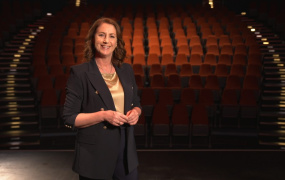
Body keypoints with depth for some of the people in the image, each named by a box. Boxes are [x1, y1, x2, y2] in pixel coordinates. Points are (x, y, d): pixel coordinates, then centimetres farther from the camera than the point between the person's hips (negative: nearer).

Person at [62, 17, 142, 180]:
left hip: (126, 149, 5)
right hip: (95, 154, -4)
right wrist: (103, 115, -21)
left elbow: (136, 104, 16)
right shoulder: (79, 72, -9)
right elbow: (69, 118, -10)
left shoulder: (127, 70, 5)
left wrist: (136, 112, -6)